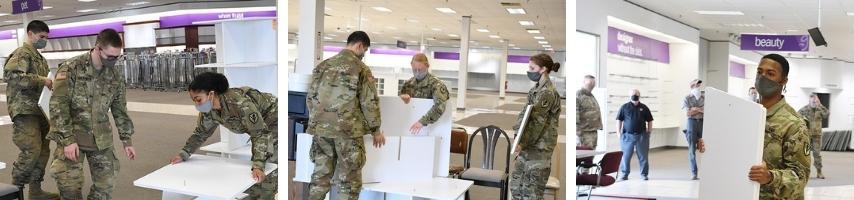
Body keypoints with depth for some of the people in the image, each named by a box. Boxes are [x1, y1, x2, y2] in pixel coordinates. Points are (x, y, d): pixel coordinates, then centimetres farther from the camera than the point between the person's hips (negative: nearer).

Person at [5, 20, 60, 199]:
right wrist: (41, 80, -24)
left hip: (38, 109, 9)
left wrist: (50, 83, 9)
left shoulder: (39, 57, 20)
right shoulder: (22, 53, -8)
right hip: (24, 109, -9)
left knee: (43, 149, 9)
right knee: (31, 150, -15)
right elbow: (10, 75, -24)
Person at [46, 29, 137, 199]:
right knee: (70, 184, -6)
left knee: (106, 183, 5)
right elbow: (58, 106, -15)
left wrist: (126, 140, 10)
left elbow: (120, 109, 10)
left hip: (101, 138, 4)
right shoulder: (71, 68, -13)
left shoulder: (116, 75, 1)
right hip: (71, 136, -4)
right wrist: (67, 139, -19)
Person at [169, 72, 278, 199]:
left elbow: (261, 133, -36)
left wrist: (258, 166, -45)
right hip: (257, 127, 8)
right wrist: (184, 154, -7)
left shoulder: (239, 103, -36)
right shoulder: (208, 109, -12)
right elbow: (201, 132, 4)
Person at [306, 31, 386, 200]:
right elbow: (369, 103, -6)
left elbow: (310, 98, 11)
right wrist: (376, 130, 5)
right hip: (348, 130, -5)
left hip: (321, 129, 5)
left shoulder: (323, 65, 9)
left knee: (320, 176, 14)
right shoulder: (361, 69, -6)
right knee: (349, 181, 5)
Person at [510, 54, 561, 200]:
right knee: (516, 184, 14)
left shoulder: (547, 92, -15)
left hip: (539, 147, -9)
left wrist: (523, 143, -24)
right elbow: (526, 114, 12)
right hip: (528, 145, 9)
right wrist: (519, 137, 0)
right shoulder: (537, 89, 14)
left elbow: (537, 121, -20)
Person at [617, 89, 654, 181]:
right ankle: (624, 174, 10)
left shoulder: (644, 108, 7)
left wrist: (649, 132, 5)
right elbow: (619, 120, 5)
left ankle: (644, 174, 14)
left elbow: (649, 121, 12)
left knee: (643, 156, 4)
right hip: (628, 135, -1)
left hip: (641, 135, 1)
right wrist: (619, 133, -1)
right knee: (625, 156, 0)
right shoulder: (624, 107, 3)